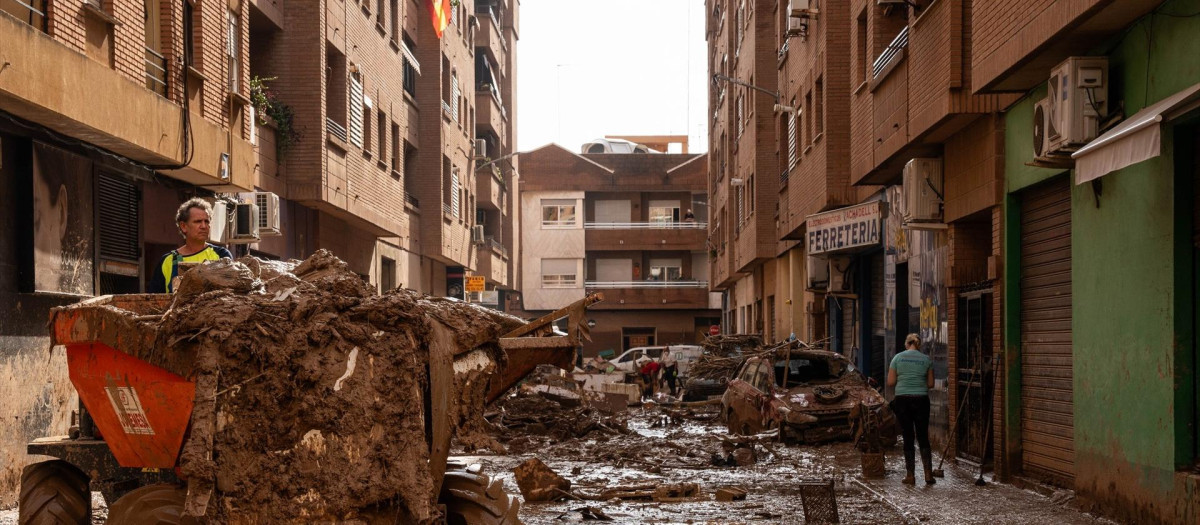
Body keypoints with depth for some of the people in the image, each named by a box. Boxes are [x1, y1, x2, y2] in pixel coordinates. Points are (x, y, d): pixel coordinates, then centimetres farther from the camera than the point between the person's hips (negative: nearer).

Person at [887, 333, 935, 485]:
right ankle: (928, 473, -1)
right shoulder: (926, 359, 3)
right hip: (921, 400, 0)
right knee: (923, 437, 8)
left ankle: (910, 475, 3)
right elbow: (931, 384, 5)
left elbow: (890, 382, 0)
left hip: (902, 400, 0)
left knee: (908, 438, 5)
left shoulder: (898, 358, 1)